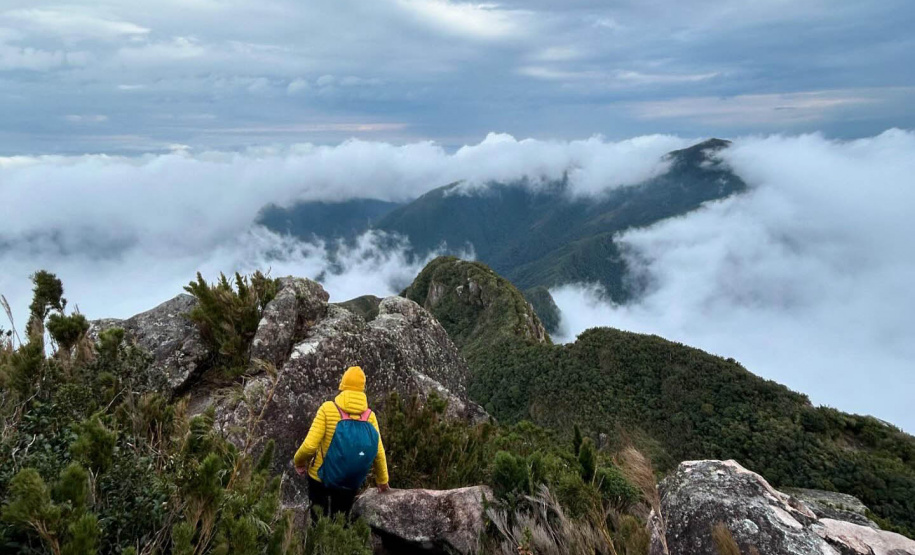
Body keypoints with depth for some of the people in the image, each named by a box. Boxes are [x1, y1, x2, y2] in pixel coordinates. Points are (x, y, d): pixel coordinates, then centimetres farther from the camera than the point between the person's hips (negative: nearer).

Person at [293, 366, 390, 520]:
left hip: (320, 478, -2)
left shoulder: (328, 409, -17)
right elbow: (378, 454, -6)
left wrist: (298, 461, 1)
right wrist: (382, 480, 10)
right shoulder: (369, 416, -10)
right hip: (350, 484, 2)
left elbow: (310, 445, -21)